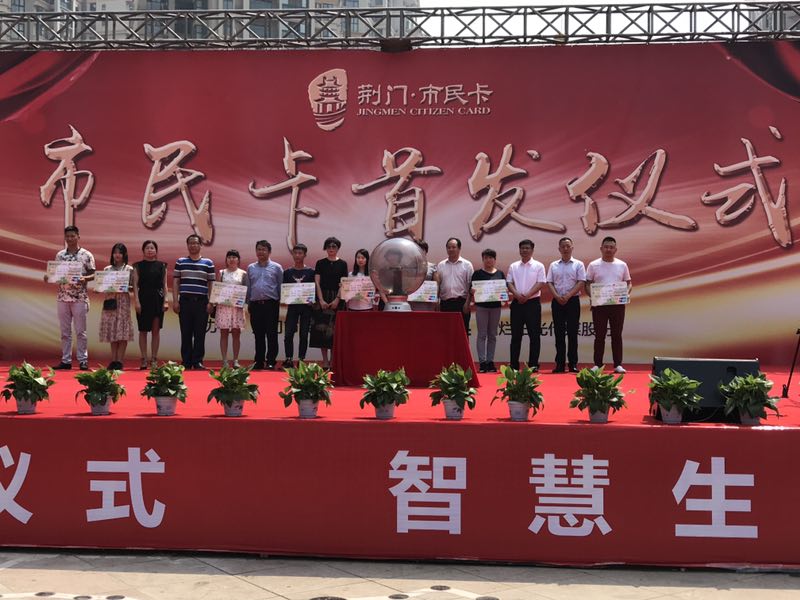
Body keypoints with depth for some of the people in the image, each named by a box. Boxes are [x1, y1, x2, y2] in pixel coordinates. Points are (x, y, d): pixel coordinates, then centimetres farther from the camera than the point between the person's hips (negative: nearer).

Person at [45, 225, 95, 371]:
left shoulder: (86, 255, 0)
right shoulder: (60, 255, 10)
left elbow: (93, 275, -1)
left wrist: (84, 278, -20)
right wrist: (48, 277, -8)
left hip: (80, 298, -4)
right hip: (62, 297, 4)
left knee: (80, 331, -1)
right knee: (65, 331, 7)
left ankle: (83, 360, 4)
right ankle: (66, 360, 12)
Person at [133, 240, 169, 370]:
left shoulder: (161, 266, 9)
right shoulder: (138, 266, 6)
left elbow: (165, 285, 7)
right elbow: (135, 284, 1)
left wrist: (166, 300, -2)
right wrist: (136, 301, -8)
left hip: (158, 299, 1)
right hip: (143, 299, -1)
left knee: (156, 330, 1)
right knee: (143, 330, 1)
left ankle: (154, 359, 7)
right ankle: (144, 359, 5)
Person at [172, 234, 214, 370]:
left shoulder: (208, 263, 8)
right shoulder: (180, 262, 10)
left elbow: (211, 284, 7)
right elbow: (175, 282, 9)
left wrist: (210, 302, -1)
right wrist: (175, 301, 0)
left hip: (201, 301, -1)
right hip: (185, 301, 1)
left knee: (200, 333, -1)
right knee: (185, 333, 2)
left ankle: (198, 361, 5)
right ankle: (186, 362, 7)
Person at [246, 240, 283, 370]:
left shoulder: (276, 268, 5)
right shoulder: (250, 268, 13)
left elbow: (281, 287, 4)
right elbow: (248, 287, 15)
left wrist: (280, 301, -2)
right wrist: (248, 303, 10)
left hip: (271, 304, -3)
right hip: (255, 305, 3)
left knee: (271, 334, -3)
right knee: (258, 335, 7)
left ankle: (270, 361, 1)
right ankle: (258, 361, 13)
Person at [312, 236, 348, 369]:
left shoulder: (342, 264, 4)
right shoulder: (320, 263, 7)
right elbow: (317, 282, 3)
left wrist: (337, 300, -11)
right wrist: (321, 300, -8)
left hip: (337, 299, -1)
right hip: (322, 299, 1)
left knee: (334, 329, -2)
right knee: (322, 329, -2)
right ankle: (325, 360, 2)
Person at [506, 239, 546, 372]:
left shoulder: (538, 266, 3)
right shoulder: (513, 266, 11)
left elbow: (540, 283, -6)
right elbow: (509, 283, 4)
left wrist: (527, 295, -17)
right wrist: (517, 294, -14)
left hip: (533, 302, -2)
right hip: (517, 303, 2)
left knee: (534, 335, -2)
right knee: (516, 335, 5)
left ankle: (533, 364, 2)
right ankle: (513, 364, 9)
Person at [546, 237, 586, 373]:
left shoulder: (578, 265, 3)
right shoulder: (553, 265, 11)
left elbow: (581, 283, -5)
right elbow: (549, 283, 5)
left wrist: (568, 296, -15)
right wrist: (557, 296, -11)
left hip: (572, 301, -2)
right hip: (557, 301, 2)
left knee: (572, 333, -1)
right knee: (559, 333, 3)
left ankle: (573, 363, 2)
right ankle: (560, 363, 5)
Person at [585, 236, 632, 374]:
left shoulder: (622, 265, 7)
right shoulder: (593, 265, 2)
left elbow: (628, 283, 11)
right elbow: (588, 284, 3)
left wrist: (627, 293, -9)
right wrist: (591, 295, -15)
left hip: (618, 305, 1)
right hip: (599, 305, -1)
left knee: (617, 335, 4)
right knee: (599, 335, 3)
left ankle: (618, 364, 9)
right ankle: (598, 364, 8)